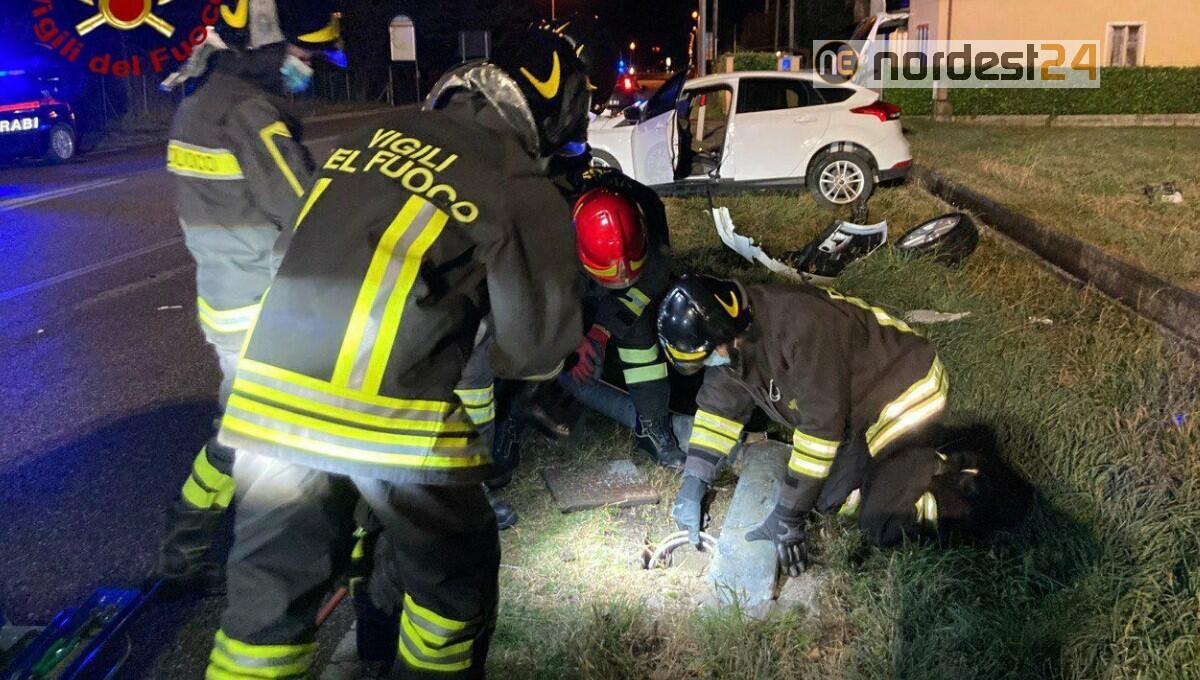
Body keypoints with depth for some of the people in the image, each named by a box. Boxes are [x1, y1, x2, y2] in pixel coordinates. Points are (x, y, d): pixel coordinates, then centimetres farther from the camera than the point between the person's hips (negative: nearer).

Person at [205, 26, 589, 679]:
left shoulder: (375, 133, 10)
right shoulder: (524, 189, -5)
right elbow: (538, 345, -3)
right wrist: (500, 362, 20)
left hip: (268, 393, 6)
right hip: (391, 415, -5)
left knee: (273, 583, 23)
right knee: (455, 575, 21)